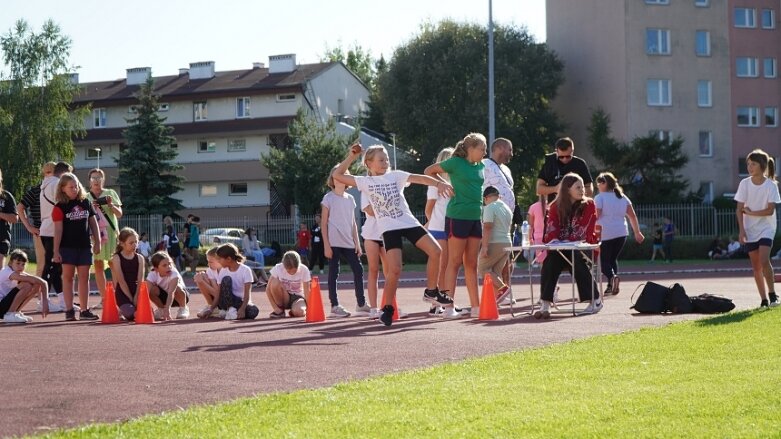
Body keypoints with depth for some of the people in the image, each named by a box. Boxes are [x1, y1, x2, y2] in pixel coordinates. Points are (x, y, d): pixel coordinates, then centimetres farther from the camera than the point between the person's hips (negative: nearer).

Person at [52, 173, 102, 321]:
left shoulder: (86, 203, 8)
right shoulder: (60, 208, -3)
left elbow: (93, 223, 14)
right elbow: (58, 230, -6)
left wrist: (97, 242, 10)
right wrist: (56, 251, -9)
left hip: (84, 246, 3)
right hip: (67, 246, -3)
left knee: (84, 277, 4)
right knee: (68, 277, 0)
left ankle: (84, 310, 7)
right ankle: (69, 310, 2)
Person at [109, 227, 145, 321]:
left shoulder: (140, 258, 6)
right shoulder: (116, 258, -4)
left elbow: (140, 280, -2)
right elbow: (121, 281, -9)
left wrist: (136, 297, -14)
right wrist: (131, 299, -13)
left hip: (137, 291, 4)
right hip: (122, 293, -4)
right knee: (130, 314, -30)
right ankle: (121, 311, 9)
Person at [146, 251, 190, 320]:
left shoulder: (174, 273, -34)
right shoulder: (152, 274, -24)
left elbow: (171, 292, -46)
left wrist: (167, 309, -60)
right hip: (164, 296, 3)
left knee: (177, 288, -38)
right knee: (152, 289, -28)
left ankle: (183, 309, -8)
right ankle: (161, 310, 0)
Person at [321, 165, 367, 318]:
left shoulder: (350, 199, 13)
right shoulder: (329, 198, -2)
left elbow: (353, 223, 15)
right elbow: (324, 223, -4)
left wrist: (357, 243, 9)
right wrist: (326, 245, -11)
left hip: (348, 243, 5)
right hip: (334, 243, -5)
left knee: (358, 270, 3)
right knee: (333, 273, -2)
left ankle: (361, 304, 11)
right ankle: (335, 306, 2)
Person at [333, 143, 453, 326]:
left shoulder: (395, 175, 10)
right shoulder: (365, 182, 5)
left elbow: (419, 178, -3)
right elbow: (337, 176, 1)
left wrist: (439, 183, -18)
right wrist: (351, 156, 1)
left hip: (409, 222, 3)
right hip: (389, 229, -3)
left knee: (435, 251, -9)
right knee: (394, 270, -15)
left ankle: (431, 291, 10)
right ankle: (388, 308, 1)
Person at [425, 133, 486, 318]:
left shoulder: (480, 166, 11)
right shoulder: (456, 163, -7)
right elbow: (428, 171, 0)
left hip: (476, 218, 7)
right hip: (458, 217, -6)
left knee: (472, 264, 9)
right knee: (455, 262, -4)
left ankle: (475, 306, 11)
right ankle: (449, 307, -2)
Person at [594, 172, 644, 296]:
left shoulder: (600, 197, -6)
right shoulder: (622, 197, 12)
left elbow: (596, 216, -13)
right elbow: (632, 216, 8)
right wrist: (637, 232, 12)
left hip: (605, 234, -5)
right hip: (621, 233, 5)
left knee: (604, 261, 3)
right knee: (613, 259, 18)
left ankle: (612, 276, -26)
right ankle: (611, 286, 9)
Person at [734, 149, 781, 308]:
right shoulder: (745, 184, -1)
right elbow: (739, 209, -2)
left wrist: (750, 212, -13)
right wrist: (741, 230, -9)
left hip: (766, 229, -3)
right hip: (750, 230, 3)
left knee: (764, 260, -22)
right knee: (756, 266, 3)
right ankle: (764, 300, 9)